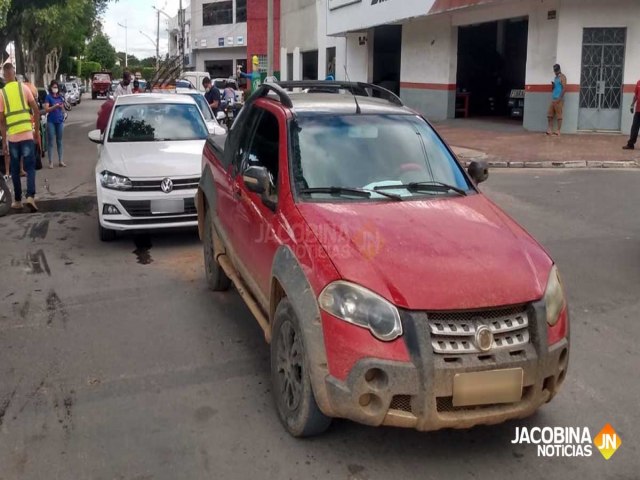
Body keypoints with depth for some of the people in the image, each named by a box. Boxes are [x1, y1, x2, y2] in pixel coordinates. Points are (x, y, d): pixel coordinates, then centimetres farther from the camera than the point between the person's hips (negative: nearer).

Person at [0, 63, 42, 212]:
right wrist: (37, 131, 9)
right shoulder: (24, 88, 1)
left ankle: (17, 200, 15)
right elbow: (36, 111, 0)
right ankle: (30, 196, -13)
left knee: (15, 170, 11)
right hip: (27, 134, 0)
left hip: (12, 137, 0)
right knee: (30, 167, 4)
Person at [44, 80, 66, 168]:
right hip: (51, 121, -4)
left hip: (60, 121, 4)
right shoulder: (48, 97, -3)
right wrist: (55, 106, -23)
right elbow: (46, 109, -10)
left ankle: (60, 161, 14)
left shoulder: (60, 97, 10)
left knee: (59, 141, 10)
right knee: (51, 142, -2)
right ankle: (51, 162, 1)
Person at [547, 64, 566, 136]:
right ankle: (550, 129, 7)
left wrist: (559, 98, -20)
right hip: (553, 99, 9)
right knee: (549, 115, 5)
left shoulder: (562, 77, -6)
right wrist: (552, 85, 4)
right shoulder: (556, 77, 21)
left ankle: (558, 131, -7)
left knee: (559, 115, -7)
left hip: (559, 99, -9)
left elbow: (564, 88, -14)